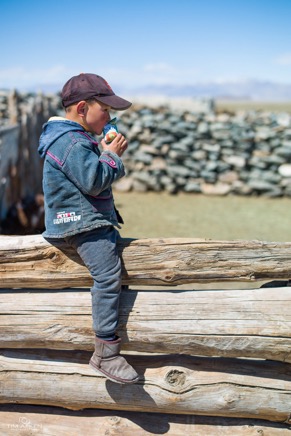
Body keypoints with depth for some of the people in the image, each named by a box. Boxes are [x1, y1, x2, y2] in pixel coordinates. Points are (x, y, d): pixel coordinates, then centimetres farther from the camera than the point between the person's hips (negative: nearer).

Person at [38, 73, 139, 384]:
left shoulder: (75, 138, 16)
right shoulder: (71, 143, -19)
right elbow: (93, 181, -25)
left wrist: (108, 154, 8)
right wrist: (112, 155, -12)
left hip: (94, 218, 12)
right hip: (82, 223, -12)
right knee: (108, 275, -22)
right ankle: (105, 353, -19)